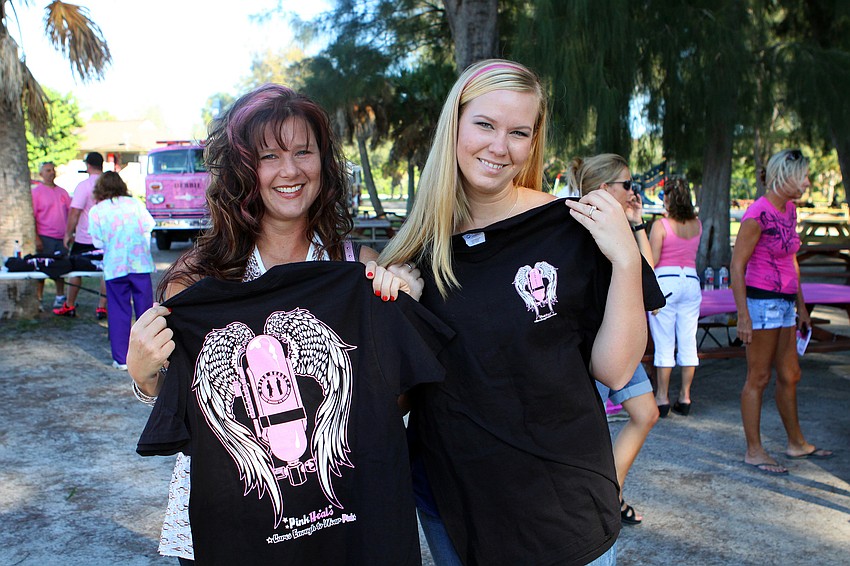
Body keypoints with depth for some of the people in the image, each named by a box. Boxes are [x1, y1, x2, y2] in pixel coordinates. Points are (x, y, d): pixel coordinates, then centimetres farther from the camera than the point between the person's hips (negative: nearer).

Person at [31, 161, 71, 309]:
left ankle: (60, 297, 20)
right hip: (45, 237, -5)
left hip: (61, 238, 5)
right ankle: (38, 298, 6)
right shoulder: (36, 191, -2)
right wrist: (36, 237, -13)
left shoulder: (62, 192, 12)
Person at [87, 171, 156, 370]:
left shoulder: (96, 211, 1)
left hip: (114, 266, -1)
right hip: (140, 264, 1)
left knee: (119, 312, 5)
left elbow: (98, 241, 0)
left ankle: (121, 359, 6)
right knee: (145, 309, 8)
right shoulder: (135, 203, 5)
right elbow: (148, 228, 5)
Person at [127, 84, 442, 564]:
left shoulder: (360, 269, -6)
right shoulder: (199, 276, -9)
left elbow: (390, 400, -1)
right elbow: (176, 407, 1)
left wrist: (404, 308, -14)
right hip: (226, 521, 0)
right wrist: (143, 374, -19)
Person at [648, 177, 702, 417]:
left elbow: (651, 262, -13)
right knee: (688, 342, 8)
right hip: (691, 282, 5)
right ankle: (685, 397, 15)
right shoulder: (697, 224, 5)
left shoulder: (660, 225, -9)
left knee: (664, 344, 1)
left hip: (665, 282, -4)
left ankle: (662, 398, 7)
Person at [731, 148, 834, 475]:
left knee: (789, 375, 17)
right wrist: (743, 316, -20)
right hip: (762, 302, -9)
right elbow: (736, 267, -16)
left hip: (785, 304, 9)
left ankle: (796, 443, 32)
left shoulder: (789, 209, 11)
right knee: (759, 378, -1)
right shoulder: (758, 214, -15)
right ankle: (754, 451, 10)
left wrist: (801, 307, 20)